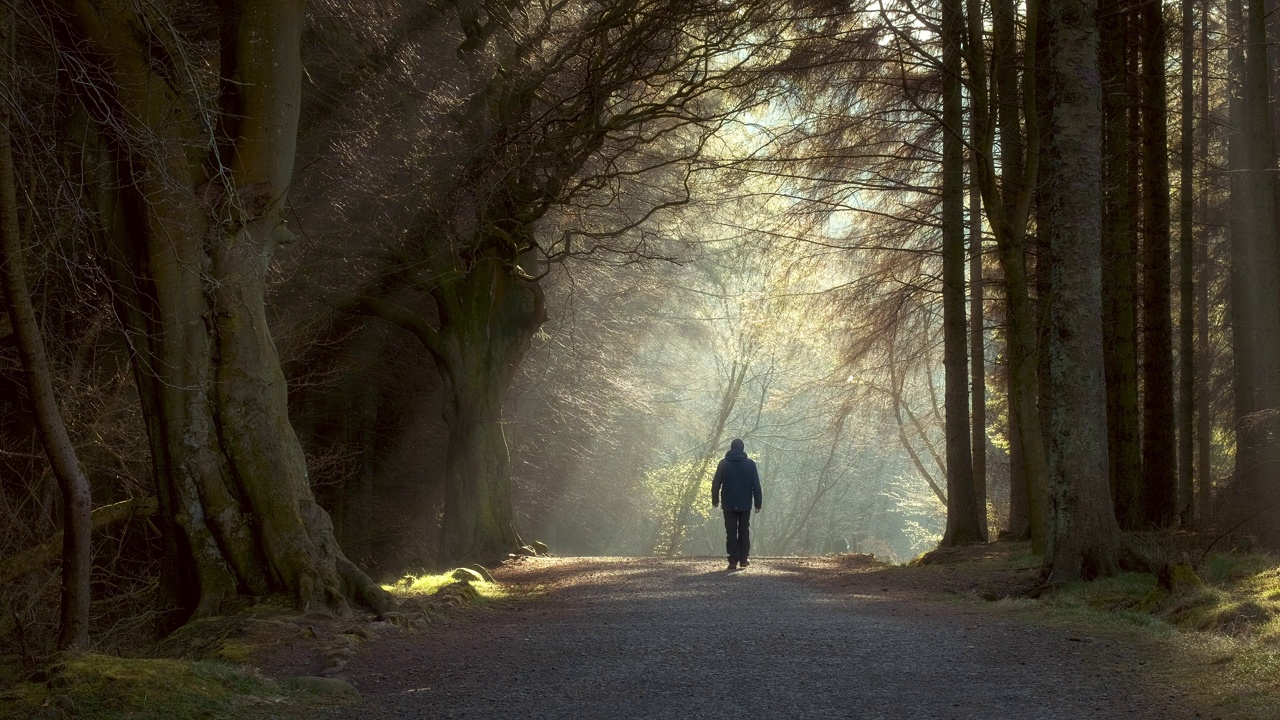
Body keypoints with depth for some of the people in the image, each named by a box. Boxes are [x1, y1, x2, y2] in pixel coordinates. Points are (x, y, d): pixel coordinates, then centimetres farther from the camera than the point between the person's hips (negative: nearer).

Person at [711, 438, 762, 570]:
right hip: (745, 505, 1)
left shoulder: (723, 464, -1)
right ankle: (743, 559, 13)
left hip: (729, 505, 0)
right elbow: (756, 485, -1)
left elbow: (716, 483, 1)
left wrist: (715, 500, 12)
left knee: (731, 532, 1)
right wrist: (758, 503, 5)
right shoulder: (750, 464, -1)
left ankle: (733, 561, -5)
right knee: (744, 531, 13)